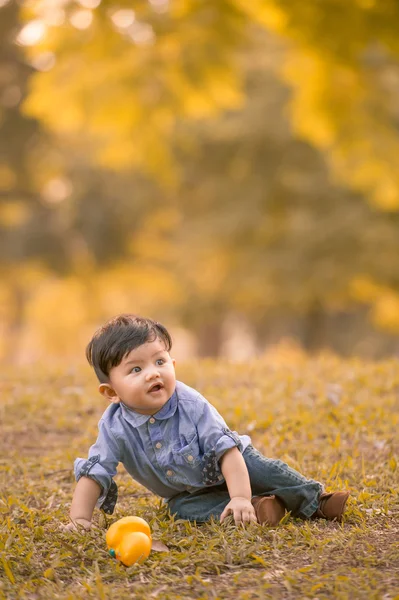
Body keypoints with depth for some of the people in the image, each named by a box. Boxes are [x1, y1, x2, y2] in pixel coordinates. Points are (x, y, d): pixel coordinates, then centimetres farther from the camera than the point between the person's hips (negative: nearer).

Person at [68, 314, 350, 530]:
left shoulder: (191, 404, -28)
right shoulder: (115, 427, -23)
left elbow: (226, 450, -32)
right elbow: (93, 474, -18)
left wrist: (240, 497, -42)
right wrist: (80, 519, -31)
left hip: (227, 467, -1)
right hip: (187, 492, 2)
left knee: (264, 469, -23)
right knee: (183, 508, -28)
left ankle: (316, 501, -13)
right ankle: (256, 508, -32)